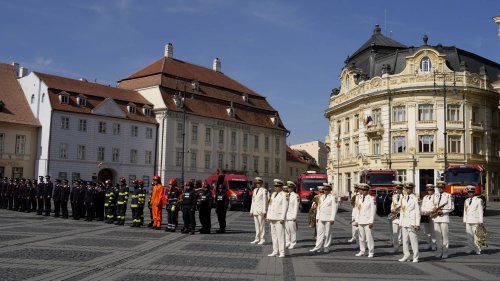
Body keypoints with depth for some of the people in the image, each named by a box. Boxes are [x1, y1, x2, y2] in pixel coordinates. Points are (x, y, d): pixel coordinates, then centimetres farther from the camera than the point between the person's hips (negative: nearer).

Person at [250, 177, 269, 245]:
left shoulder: (264, 190, -7)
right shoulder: (255, 190, 14)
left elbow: (265, 201, -10)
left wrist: (264, 211, -14)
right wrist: (251, 211, 14)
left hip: (261, 210, -7)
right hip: (255, 210, 7)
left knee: (261, 224, -4)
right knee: (256, 225, 9)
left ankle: (262, 239, 2)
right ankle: (257, 239, 15)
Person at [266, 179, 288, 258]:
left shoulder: (284, 195, -7)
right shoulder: (273, 194, 15)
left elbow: (285, 207, -12)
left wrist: (282, 218, -17)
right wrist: (268, 216, 12)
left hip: (279, 218, -7)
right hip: (272, 218, 7)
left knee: (280, 235, -7)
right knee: (273, 235, 9)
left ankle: (282, 252, -4)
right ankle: (275, 251, 15)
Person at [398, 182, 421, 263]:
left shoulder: (415, 199, -3)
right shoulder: (403, 199, 15)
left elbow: (417, 212, -6)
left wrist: (417, 224, -10)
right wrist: (400, 223, 13)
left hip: (412, 223, -6)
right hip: (404, 223, 6)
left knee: (414, 240, -5)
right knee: (405, 240, 7)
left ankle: (415, 257, 2)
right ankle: (406, 255, 15)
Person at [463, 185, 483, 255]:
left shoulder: (479, 200, -1)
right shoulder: (466, 201, 13)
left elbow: (480, 211, -3)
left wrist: (480, 221, -7)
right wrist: (464, 220, 9)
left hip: (475, 221, -4)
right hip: (468, 221, 4)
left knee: (476, 235, -3)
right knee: (469, 235, 2)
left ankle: (477, 250, 5)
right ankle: (470, 249, 9)